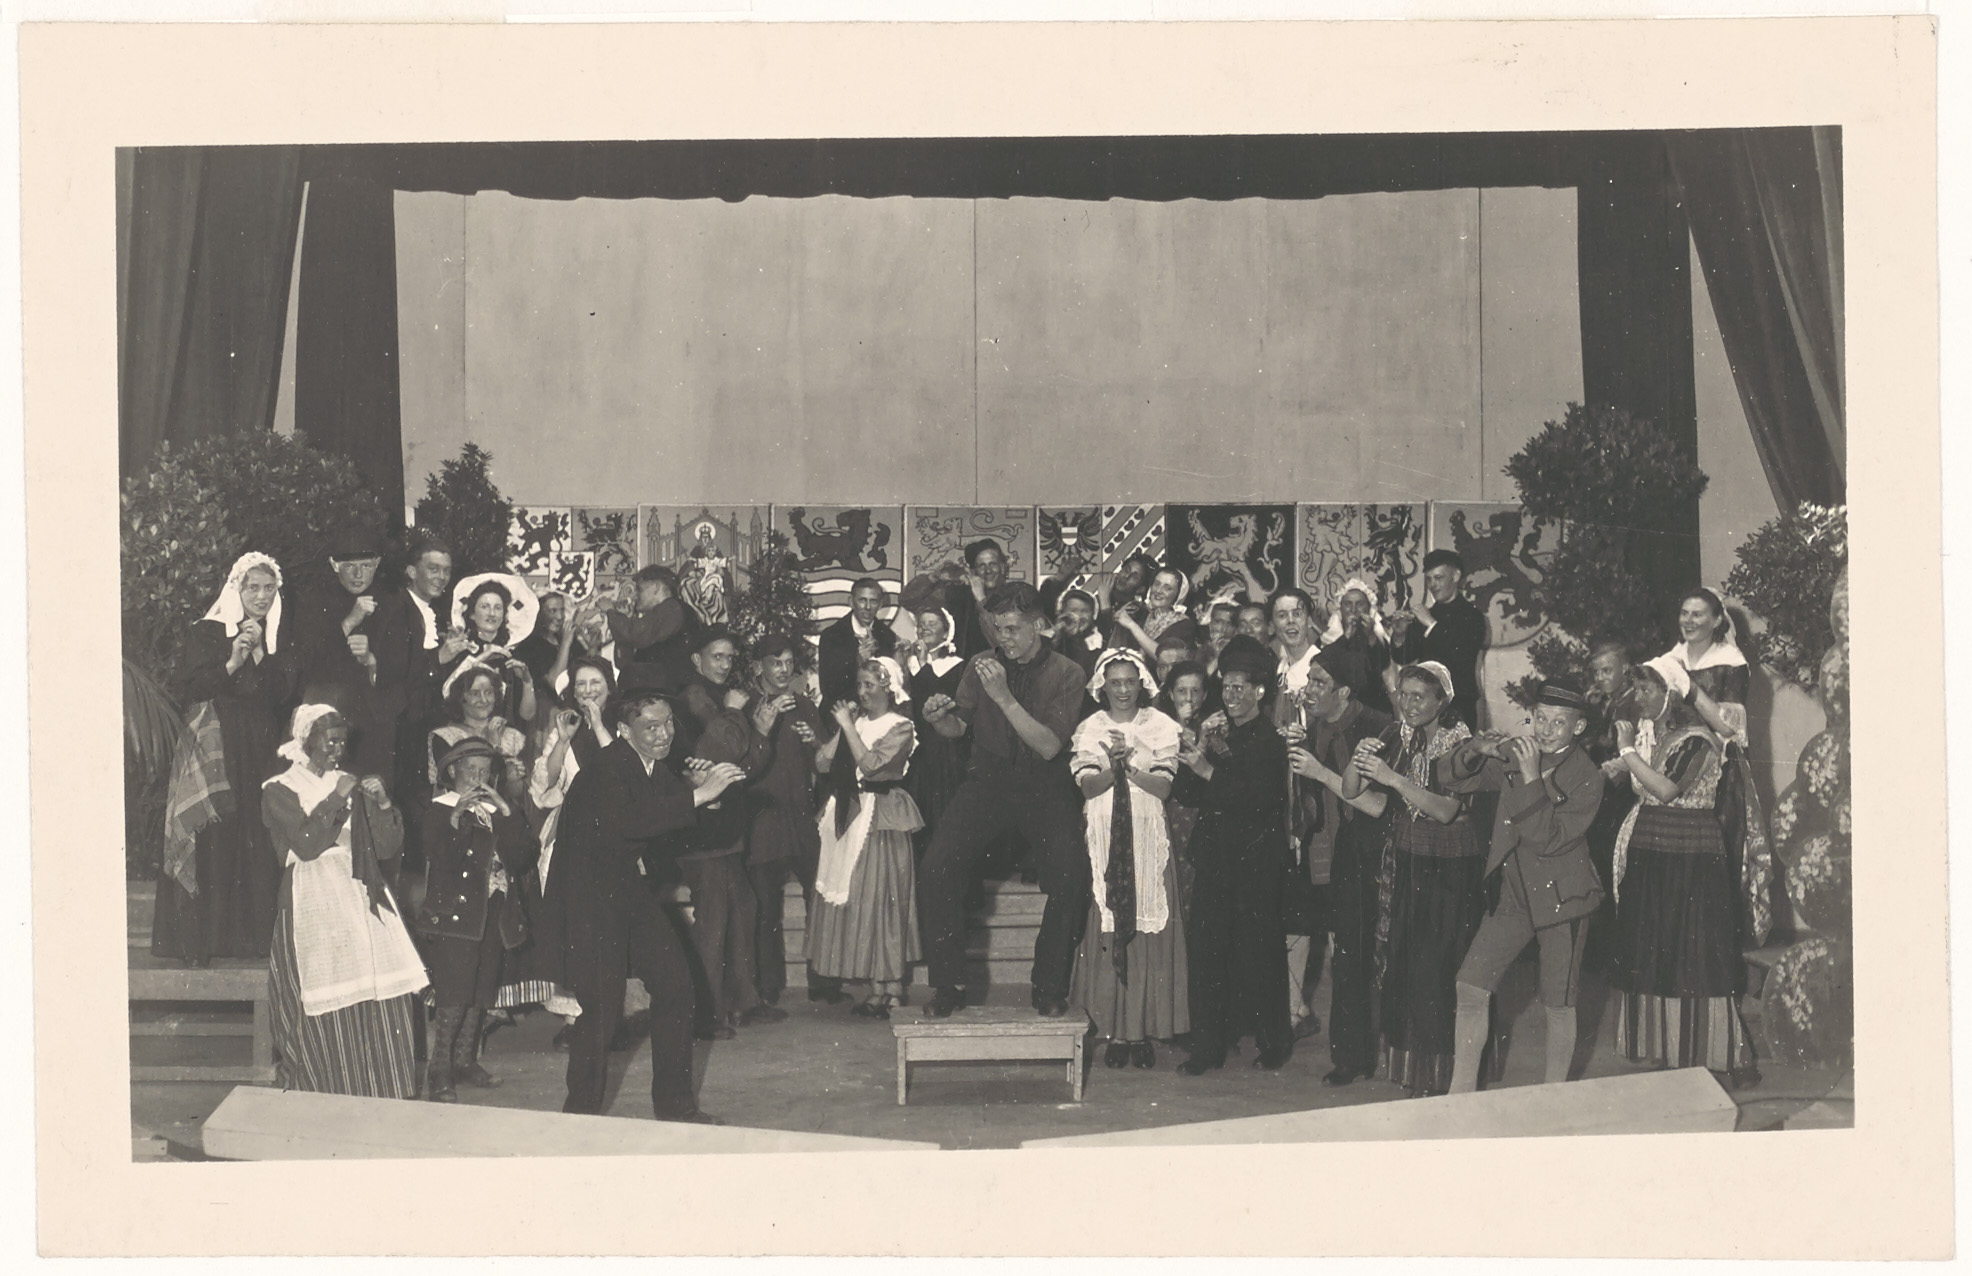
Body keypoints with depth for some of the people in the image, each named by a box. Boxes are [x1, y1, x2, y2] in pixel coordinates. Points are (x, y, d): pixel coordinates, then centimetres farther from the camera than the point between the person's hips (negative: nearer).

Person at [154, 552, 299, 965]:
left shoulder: (278, 641, 14)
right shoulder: (206, 633, 2)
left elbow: (284, 694, 3)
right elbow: (187, 689, -7)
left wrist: (260, 653, -9)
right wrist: (231, 664, -17)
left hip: (260, 752, 4)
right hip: (213, 751, -4)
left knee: (260, 845, -4)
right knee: (212, 848, -9)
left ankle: (255, 937, 1)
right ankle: (199, 942, -6)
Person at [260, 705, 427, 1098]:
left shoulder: (351, 787, 18)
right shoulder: (278, 792, 4)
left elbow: (387, 848, 10)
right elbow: (306, 844, -12)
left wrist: (382, 804, -5)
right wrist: (336, 799, -12)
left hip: (362, 900, 4)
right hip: (315, 904, -4)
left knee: (387, 1004, -6)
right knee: (328, 1013, -8)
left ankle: (384, 1098, -1)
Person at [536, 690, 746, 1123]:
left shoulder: (659, 770, 5)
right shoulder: (606, 771, -21)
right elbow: (629, 821, -39)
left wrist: (698, 785, -7)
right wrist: (697, 796, -40)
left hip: (630, 887, 8)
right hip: (588, 895, -8)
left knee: (675, 984, 5)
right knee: (601, 1004, -8)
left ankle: (674, 1103, 18)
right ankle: (581, 1112, 8)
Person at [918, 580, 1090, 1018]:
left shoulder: (1066, 673, -5)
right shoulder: (981, 665, 4)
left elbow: (1049, 746, -15)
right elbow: (958, 727, 10)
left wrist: (1003, 697, -25)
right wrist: (938, 719, -15)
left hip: (1044, 788, -2)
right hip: (987, 780, 2)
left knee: (1071, 881, -20)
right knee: (935, 871, -16)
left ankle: (1050, 989, 0)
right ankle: (948, 985, -2)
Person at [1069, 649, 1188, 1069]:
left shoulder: (1161, 727, 6)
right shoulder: (1089, 729, 7)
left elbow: (1163, 787, -3)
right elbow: (1088, 786, -5)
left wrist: (1130, 765, -18)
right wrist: (1112, 766, -23)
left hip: (1148, 840, 0)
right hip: (1103, 838, 0)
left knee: (1149, 933, -4)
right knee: (1105, 932, -5)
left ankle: (1144, 1030, 2)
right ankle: (1115, 1031, 0)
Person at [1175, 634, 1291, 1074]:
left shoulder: (1269, 739, -5)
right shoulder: (1219, 733, 13)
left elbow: (1259, 797, -16)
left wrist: (1208, 770, -18)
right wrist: (1202, 748, -4)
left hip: (1256, 859, -5)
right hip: (1215, 854, 5)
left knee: (1256, 949, -1)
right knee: (1205, 946, 0)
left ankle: (1273, 1041, 14)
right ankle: (1208, 1046, 5)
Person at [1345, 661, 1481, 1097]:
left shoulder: (1461, 744, -10)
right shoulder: (1396, 739, 5)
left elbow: (1446, 810, -22)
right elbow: (1350, 793, 1)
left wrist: (1394, 779, -31)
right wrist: (1358, 762, -20)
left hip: (1450, 869, -5)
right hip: (1404, 865, 5)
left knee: (1438, 972, -10)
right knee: (1402, 968, 1)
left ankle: (1442, 1078, -2)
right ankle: (1411, 1073, 9)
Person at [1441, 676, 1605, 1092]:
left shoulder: (1587, 778, -11)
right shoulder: (1513, 756, 3)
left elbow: (1549, 839, -21)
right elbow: (1452, 777, 7)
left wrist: (1533, 778, -27)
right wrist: (1475, 750, -13)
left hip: (1561, 899, -5)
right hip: (1513, 894, 5)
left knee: (1558, 1003, 2)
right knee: (1470, 986, 1)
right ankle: (1462, 1091, 10)